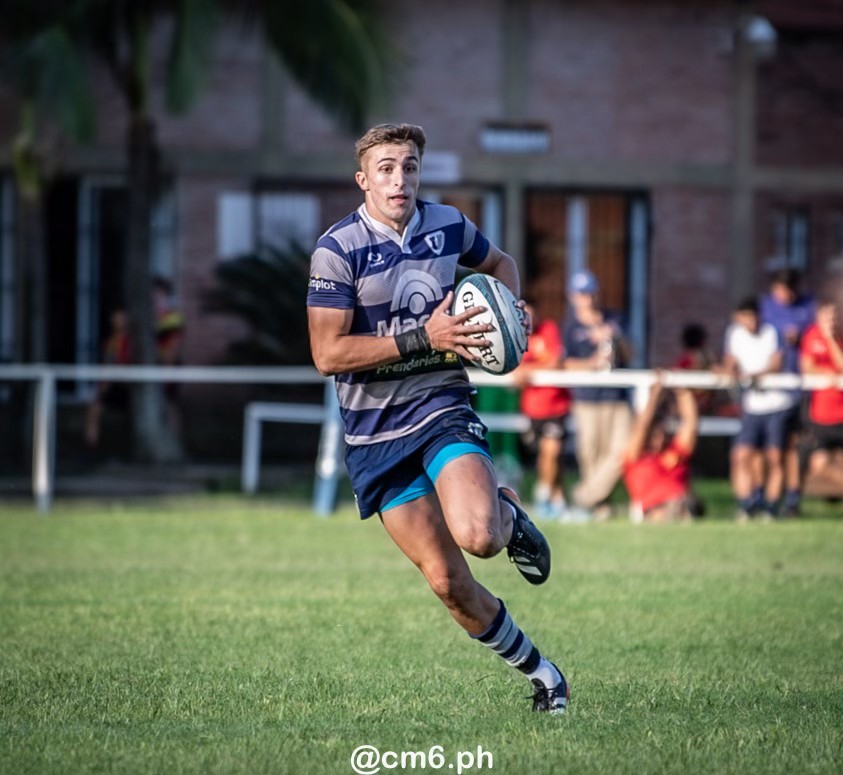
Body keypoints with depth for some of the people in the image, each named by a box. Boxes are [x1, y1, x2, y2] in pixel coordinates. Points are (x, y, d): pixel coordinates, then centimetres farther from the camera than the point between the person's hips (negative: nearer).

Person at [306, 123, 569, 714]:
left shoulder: (448, 225, 2)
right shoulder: (337, 250, -11)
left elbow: (499, 262, 25)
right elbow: (328, 354, -16)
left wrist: (512, 308, 3)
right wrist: (424, 338, -20)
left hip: (443, 406, 1)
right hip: (375, 434, -1)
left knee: (478, 536, -27)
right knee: (447, 581, -2)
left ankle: (510, 515, 10)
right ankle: (540, 673, 17)